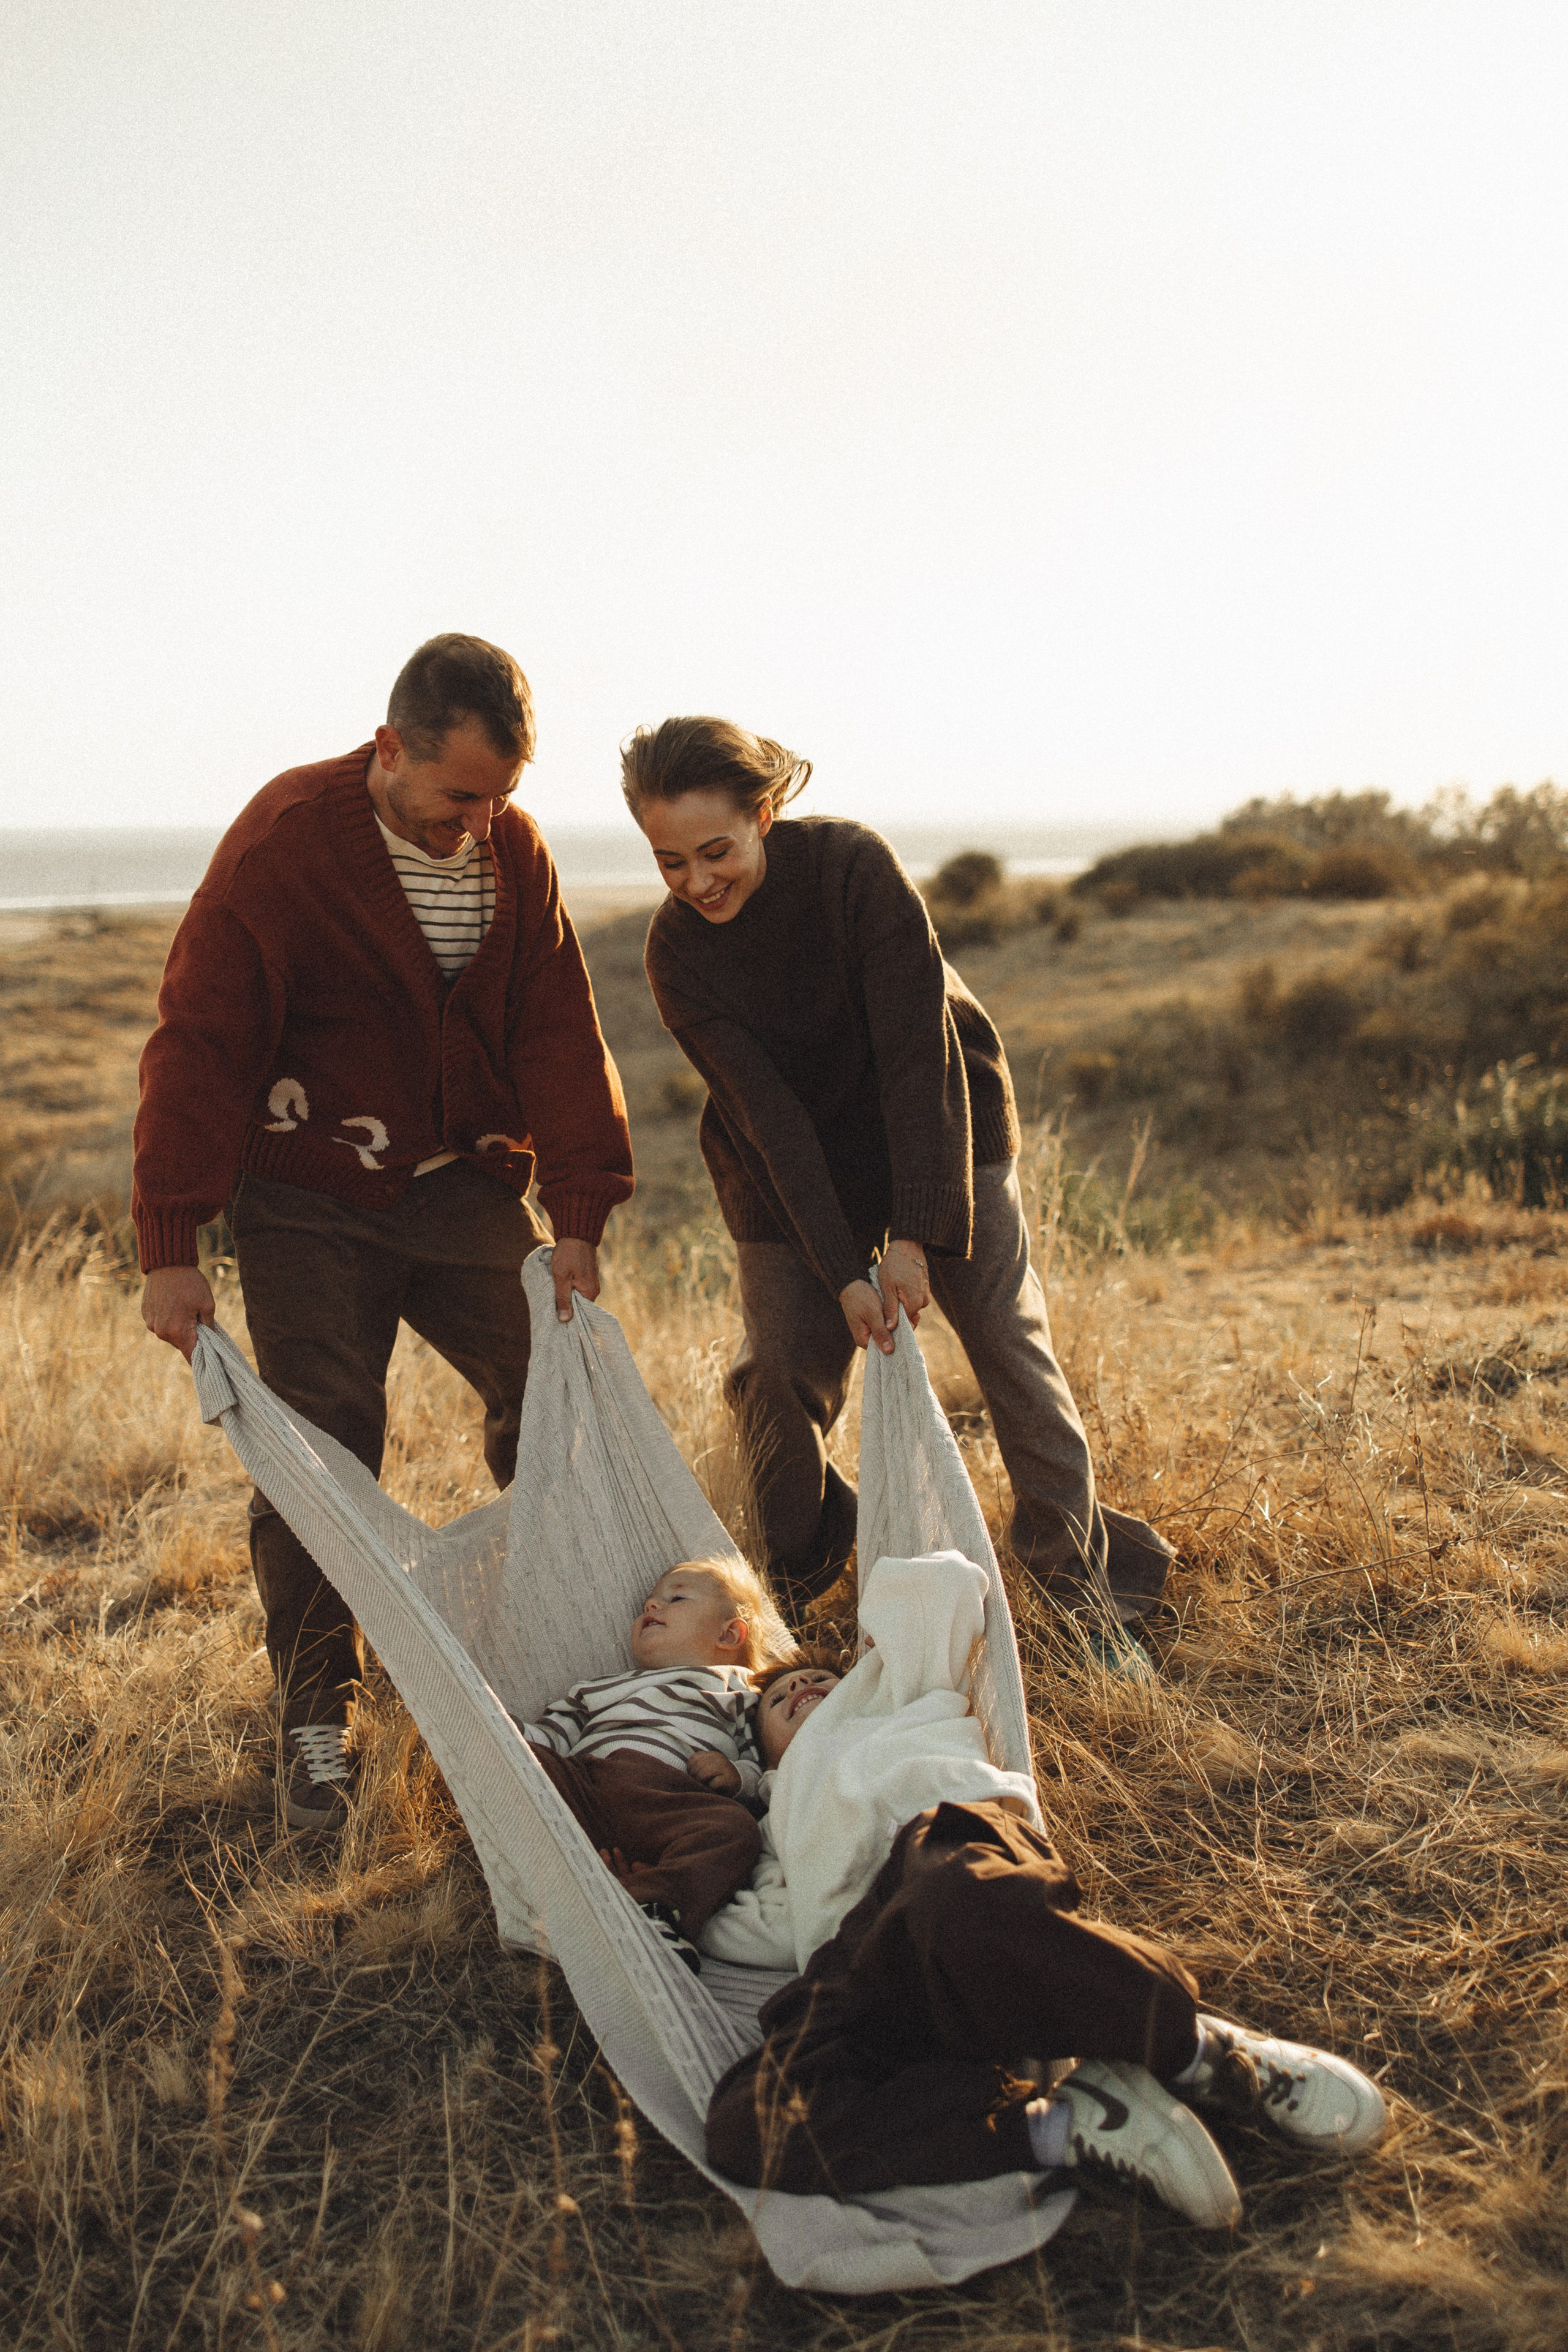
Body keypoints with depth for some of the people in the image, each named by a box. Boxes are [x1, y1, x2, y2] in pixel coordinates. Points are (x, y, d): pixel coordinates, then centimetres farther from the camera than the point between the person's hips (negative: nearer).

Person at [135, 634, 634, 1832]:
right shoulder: (282, 843, -17)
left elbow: (558, 1034, 0)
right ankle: (318, 1713, 7)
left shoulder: (513, 848, -3)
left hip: (465, 1184, 5)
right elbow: (201, 1043, -16)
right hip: (309, 1202, -4)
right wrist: (173, 1245, -18)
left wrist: (578, 1216, -5)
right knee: (322, 1440, -8)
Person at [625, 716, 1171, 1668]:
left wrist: (918, 1234, -28)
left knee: (1011, 1342, -9)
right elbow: (769, 1114, -21)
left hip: (941, 1124, -1)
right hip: (793, 1162, 2)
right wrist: (841, 1271, -28)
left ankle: (1091, 1585, 2)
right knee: (780, 1366, -8)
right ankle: (795, 1571, 19)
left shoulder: (854, 865, -26)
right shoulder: (677, 953, -19)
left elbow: (919, 1054, -25)